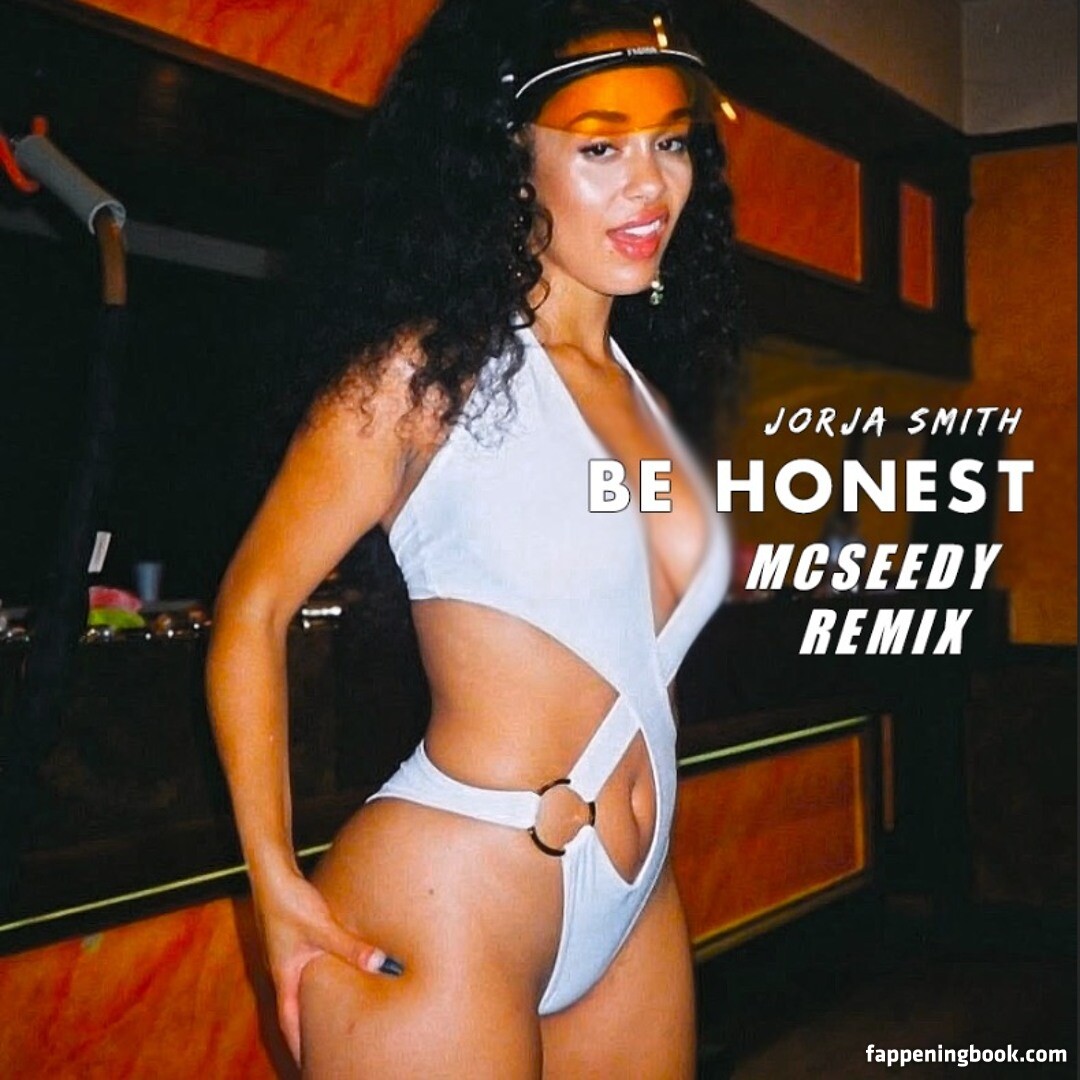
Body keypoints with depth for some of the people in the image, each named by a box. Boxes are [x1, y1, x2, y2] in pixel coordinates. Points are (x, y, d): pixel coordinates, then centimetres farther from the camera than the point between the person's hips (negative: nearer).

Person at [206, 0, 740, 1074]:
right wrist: (277, 889, -13)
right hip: (444, 910, -7)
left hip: (635, 913, 7)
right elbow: (249, 610, -8)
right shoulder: (428, 369, -11)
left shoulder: (639, 390, 9)